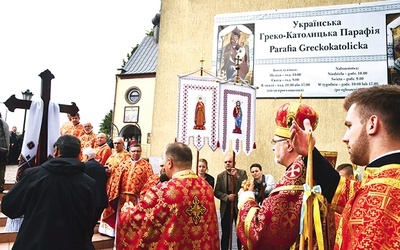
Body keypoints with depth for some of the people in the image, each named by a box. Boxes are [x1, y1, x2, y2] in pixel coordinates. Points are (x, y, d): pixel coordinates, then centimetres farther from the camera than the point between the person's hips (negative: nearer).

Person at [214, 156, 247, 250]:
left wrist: (237, 176, -19)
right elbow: (216, 192, 0)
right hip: (226, 208, 1)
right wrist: (227, 197, -16)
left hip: (239, 206, -1)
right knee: (225, 233, 10)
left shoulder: (242, 173, 0)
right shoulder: (220, 176, 5)